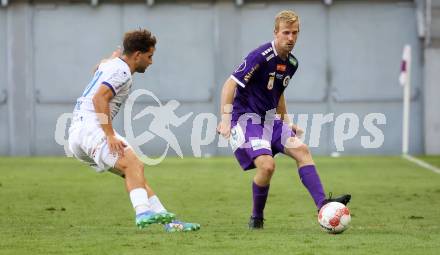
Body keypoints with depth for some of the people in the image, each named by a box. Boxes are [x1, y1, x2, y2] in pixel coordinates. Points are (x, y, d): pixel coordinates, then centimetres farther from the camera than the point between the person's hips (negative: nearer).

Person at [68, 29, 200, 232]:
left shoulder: (109, 65, 23)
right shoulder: (120, 71, -8)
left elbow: (99, 68, 50)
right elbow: (99, 98, -22)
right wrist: (110, 135, -26)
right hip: (89, 126, -10)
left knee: (134, 172, 7)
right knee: (134, 164, -28)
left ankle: (170, 223, 1)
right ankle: (143, 213, -46)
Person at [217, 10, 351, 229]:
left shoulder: (291, 63, 8)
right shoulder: (261, 57, -19)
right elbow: (230, 85, -22)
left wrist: (286, 124, 20)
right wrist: (225, 119, -30)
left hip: (268, 118, 8)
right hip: (245, 118, -8)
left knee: (301, 150, -6)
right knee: (267, 164, -23)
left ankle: (322, 203, -12)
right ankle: (256, 218, -3)